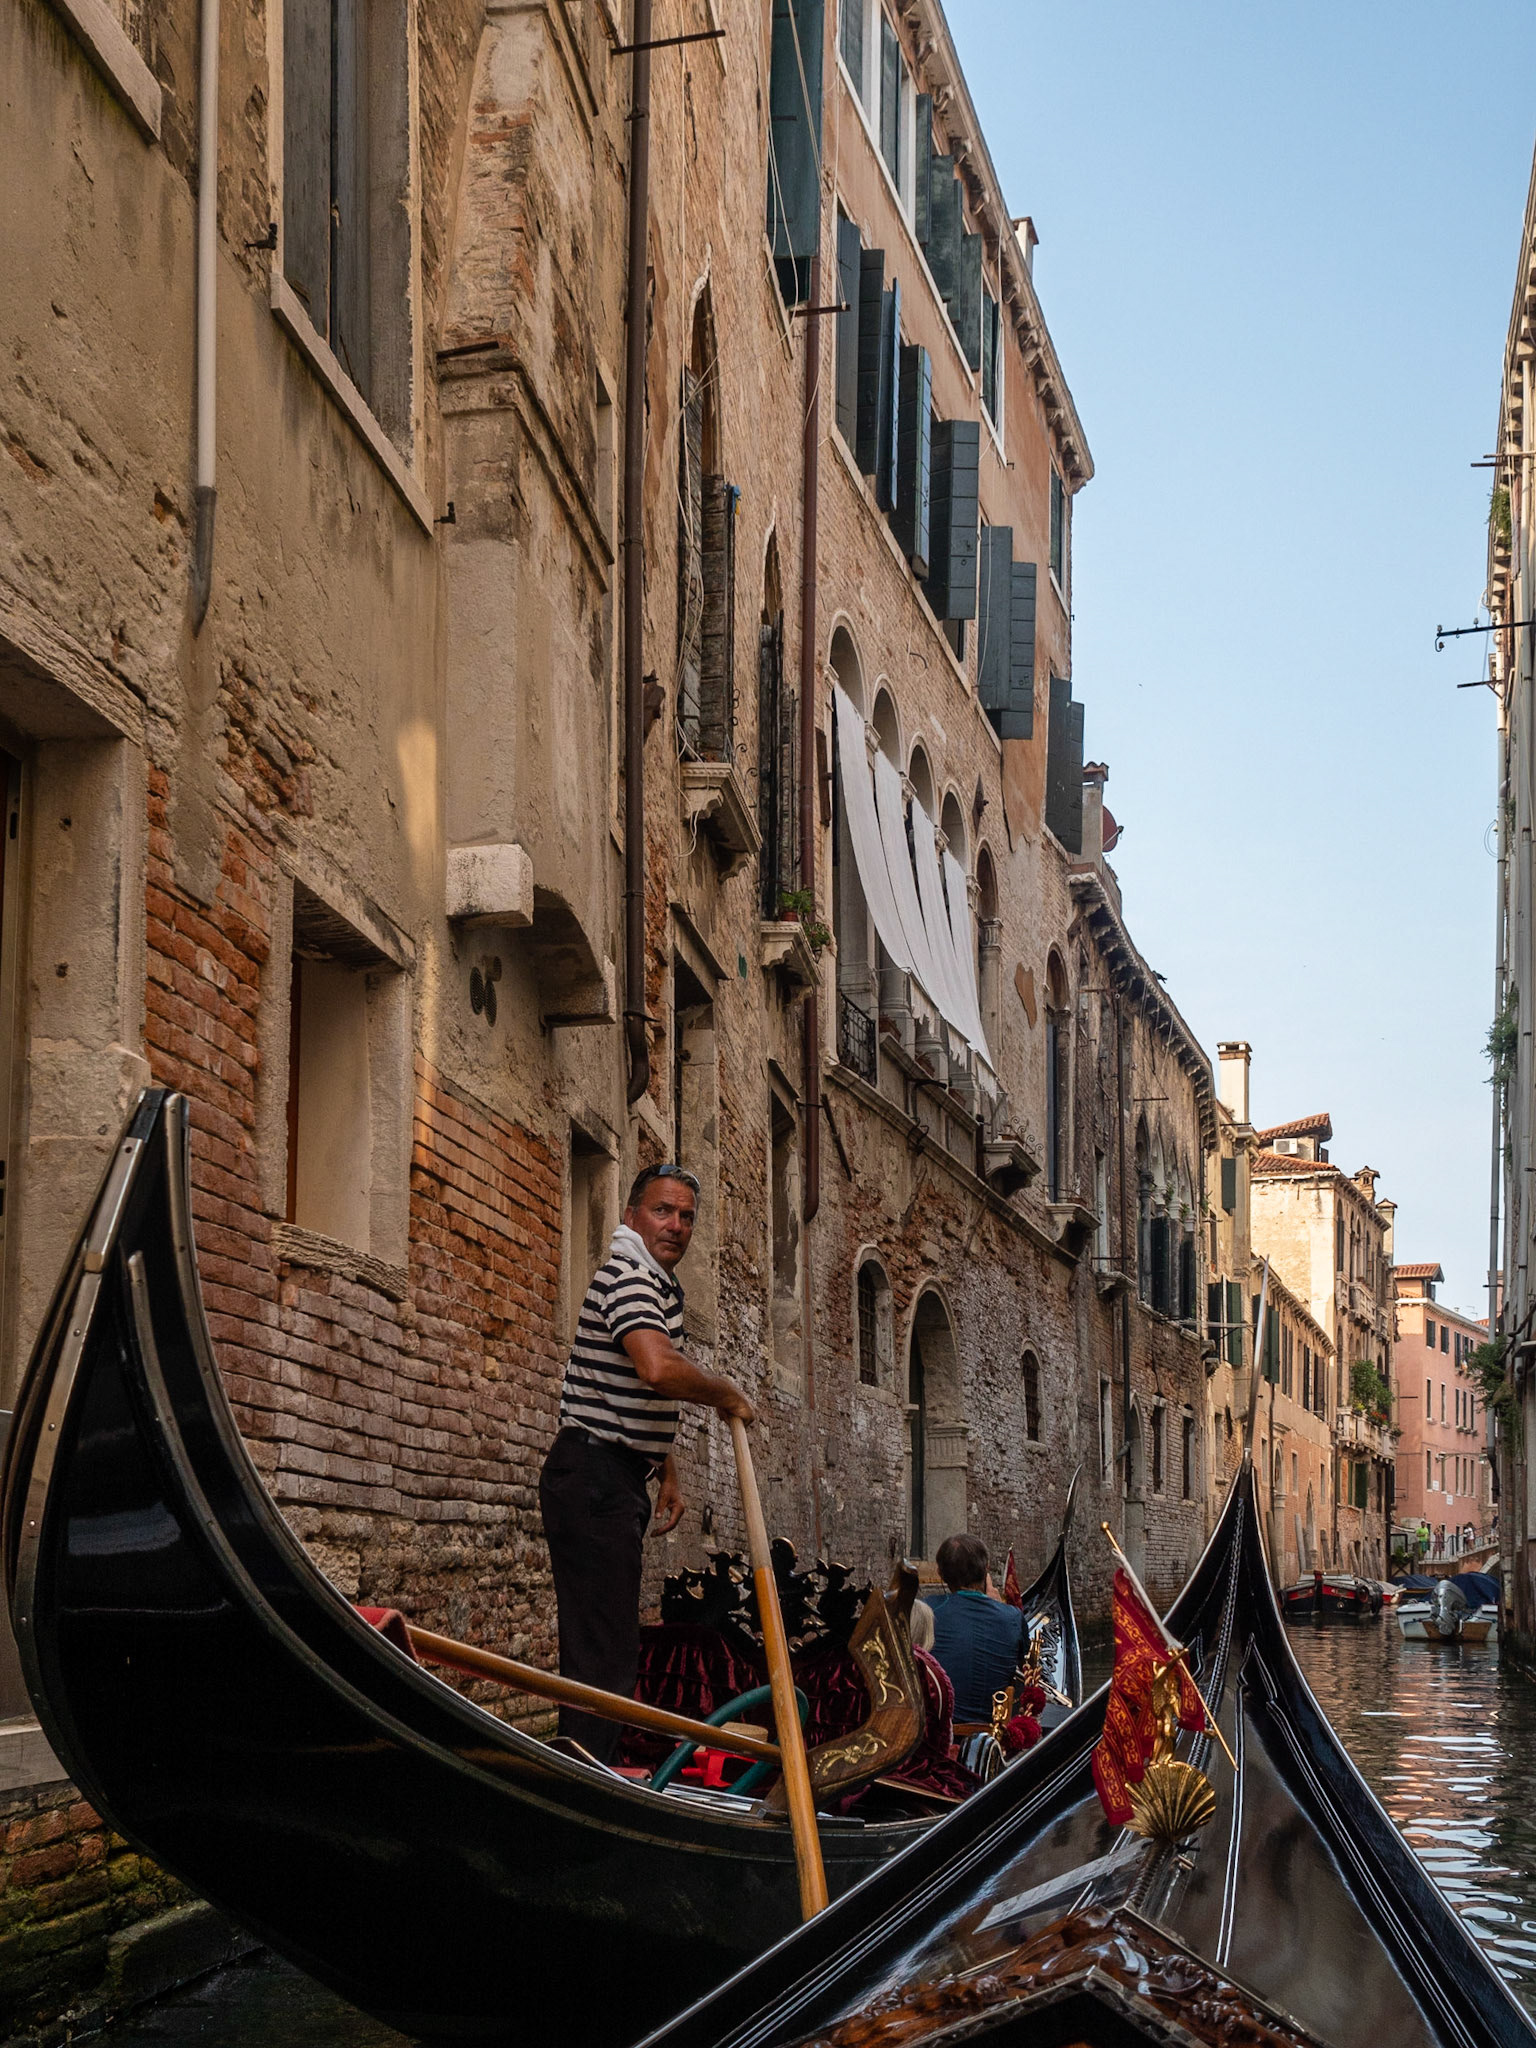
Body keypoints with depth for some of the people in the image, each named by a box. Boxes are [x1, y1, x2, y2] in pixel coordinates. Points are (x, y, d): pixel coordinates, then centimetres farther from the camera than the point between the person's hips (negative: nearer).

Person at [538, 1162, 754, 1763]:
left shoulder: (659, 1282, 19)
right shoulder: (629, 1274, -15)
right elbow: (659, 1368, -32)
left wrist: (666, 1472, 22)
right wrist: (723, 1392, -15)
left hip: (619, 1479, 11)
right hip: (594, 1472, -11)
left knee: (603, 1640, 13)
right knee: (604, 1646, -12)